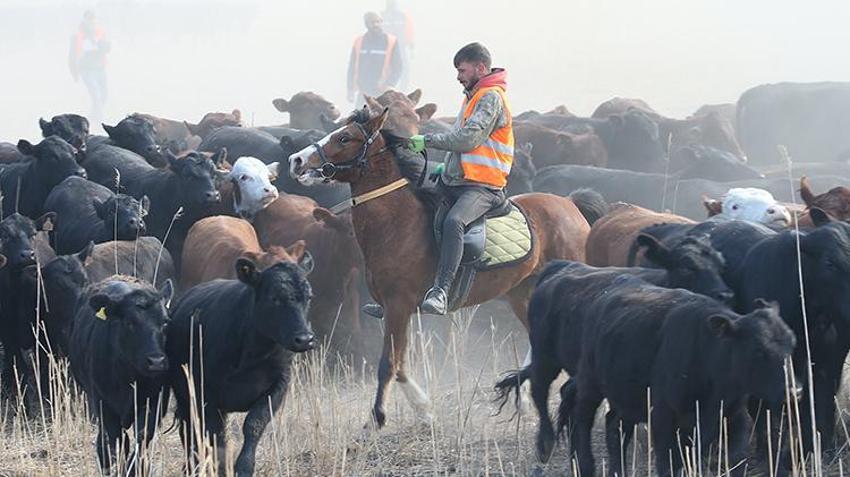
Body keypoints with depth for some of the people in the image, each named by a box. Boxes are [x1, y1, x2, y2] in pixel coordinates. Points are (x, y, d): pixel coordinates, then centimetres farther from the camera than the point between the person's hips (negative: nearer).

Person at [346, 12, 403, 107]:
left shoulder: (391, 41, -2)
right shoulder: (358, 42, 4)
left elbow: (397, 68, -1)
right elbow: (352, 68, 10)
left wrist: (389, 85, -15)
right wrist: (350, 91, 6)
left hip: (382, 93, -3)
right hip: (363, 94, 3)